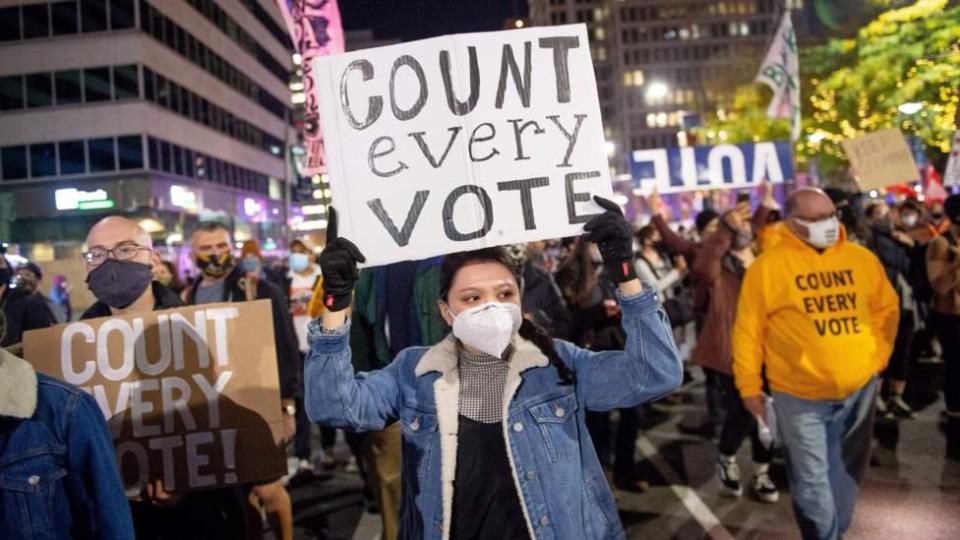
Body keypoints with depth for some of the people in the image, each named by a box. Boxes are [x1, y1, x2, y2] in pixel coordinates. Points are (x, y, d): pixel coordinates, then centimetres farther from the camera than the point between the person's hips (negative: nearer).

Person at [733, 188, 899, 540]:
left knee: (847, 472, 19)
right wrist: (749, 387, -6)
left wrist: (878, 356, 6)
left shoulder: (862, 258, 1)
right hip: (800, 395, -4)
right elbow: (748, 331, -8)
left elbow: (886, 308, 15)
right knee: (812, 480, 3)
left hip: (860, 388, 4)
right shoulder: (767, 266, -11)